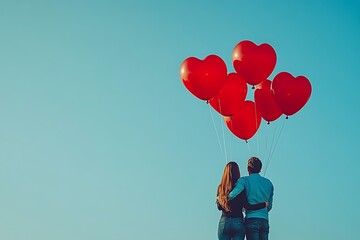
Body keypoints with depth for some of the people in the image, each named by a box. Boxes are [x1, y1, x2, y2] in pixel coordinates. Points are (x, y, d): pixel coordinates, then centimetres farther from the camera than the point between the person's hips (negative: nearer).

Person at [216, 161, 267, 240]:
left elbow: (219, 207, 9)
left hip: (224, 222, 2)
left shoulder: (220, 188, 3)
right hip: (238, 222, -2)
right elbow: (247, 206, -11)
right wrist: (264, 204, -2)